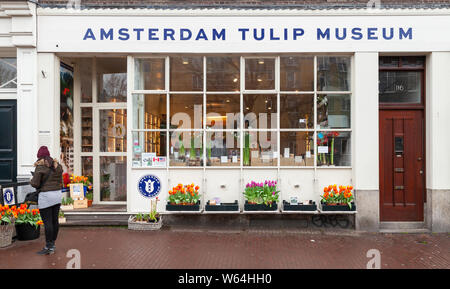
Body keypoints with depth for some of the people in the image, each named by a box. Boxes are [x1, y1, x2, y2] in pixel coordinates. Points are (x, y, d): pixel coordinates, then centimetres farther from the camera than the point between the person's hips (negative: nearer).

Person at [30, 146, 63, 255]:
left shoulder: (40, 167, -10)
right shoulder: (58, 166, 9)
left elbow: (35, 184, -10)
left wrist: (31, 181, 10)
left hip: (45, 196, -7)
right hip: (58, 194, 7)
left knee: (47, 222, -3)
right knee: (55, 220, 12)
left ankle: (48, 247, 2)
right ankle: (53, 244, 21)